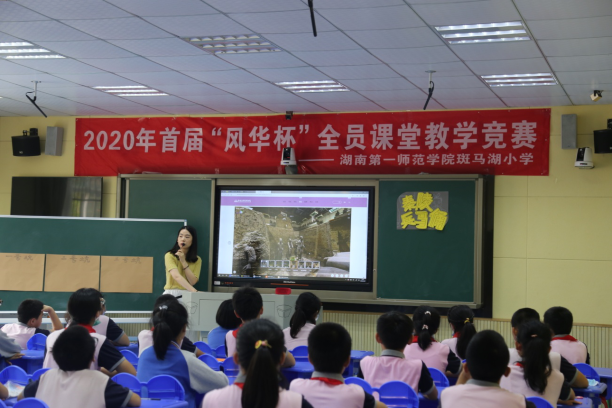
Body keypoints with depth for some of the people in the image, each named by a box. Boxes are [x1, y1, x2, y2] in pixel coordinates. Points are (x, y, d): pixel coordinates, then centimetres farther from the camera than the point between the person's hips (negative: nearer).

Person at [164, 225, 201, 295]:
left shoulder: (197, 260, 9)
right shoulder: (170, 256, -3)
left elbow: (193, 281, -3)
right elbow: (176, 276, -19)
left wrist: (183, 261, -8)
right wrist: (194, 291, -31)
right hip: (171, 293, -3)